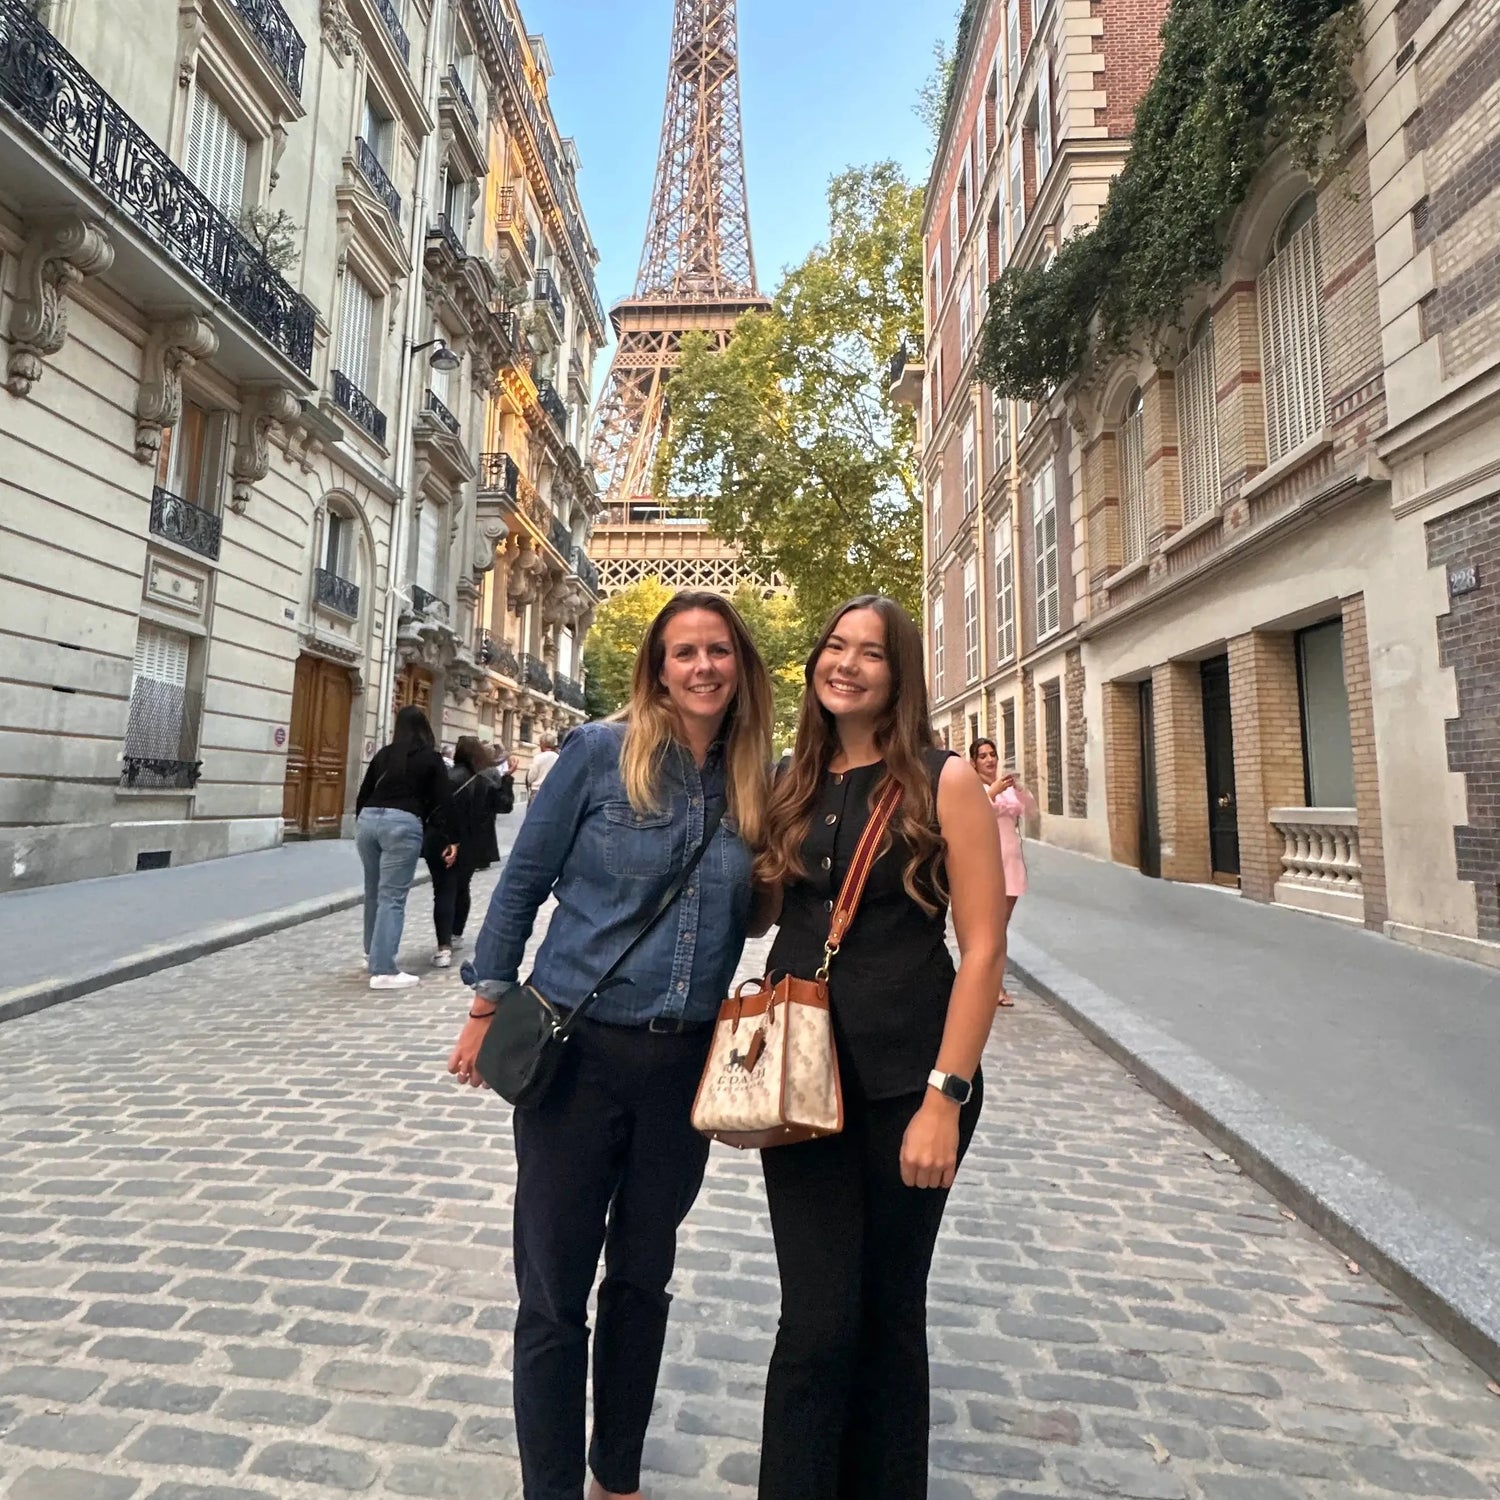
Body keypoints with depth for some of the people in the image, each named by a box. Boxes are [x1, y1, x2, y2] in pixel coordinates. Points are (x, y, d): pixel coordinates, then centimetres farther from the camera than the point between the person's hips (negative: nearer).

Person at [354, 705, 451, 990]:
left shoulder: (383, 753, 17)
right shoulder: (431, 758, 5)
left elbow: (363, 794, 20)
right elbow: (441, 803, 0)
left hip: (369, 819, 5)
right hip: (403, 823, -5)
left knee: (374, 891, 20)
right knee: (393, 896, -5)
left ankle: (373, 952, 35)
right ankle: (383, 971, -8)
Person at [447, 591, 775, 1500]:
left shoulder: (759, 784, 0)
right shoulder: (601, 752, -10)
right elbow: (524, 882, -3)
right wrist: (488, 1008, -1)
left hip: (686, 1064, 4)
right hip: (577, 1050, -3)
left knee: (643, 1279, 21)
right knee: (554, 1294, 10)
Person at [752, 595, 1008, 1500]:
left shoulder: (944, 782, -7)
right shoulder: (793, 785, 5)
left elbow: (983, 950, -10)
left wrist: (944, 1096, -15)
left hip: (905, 1083, -2)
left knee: (890, 1310, 17)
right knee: (818, 1319, 7)